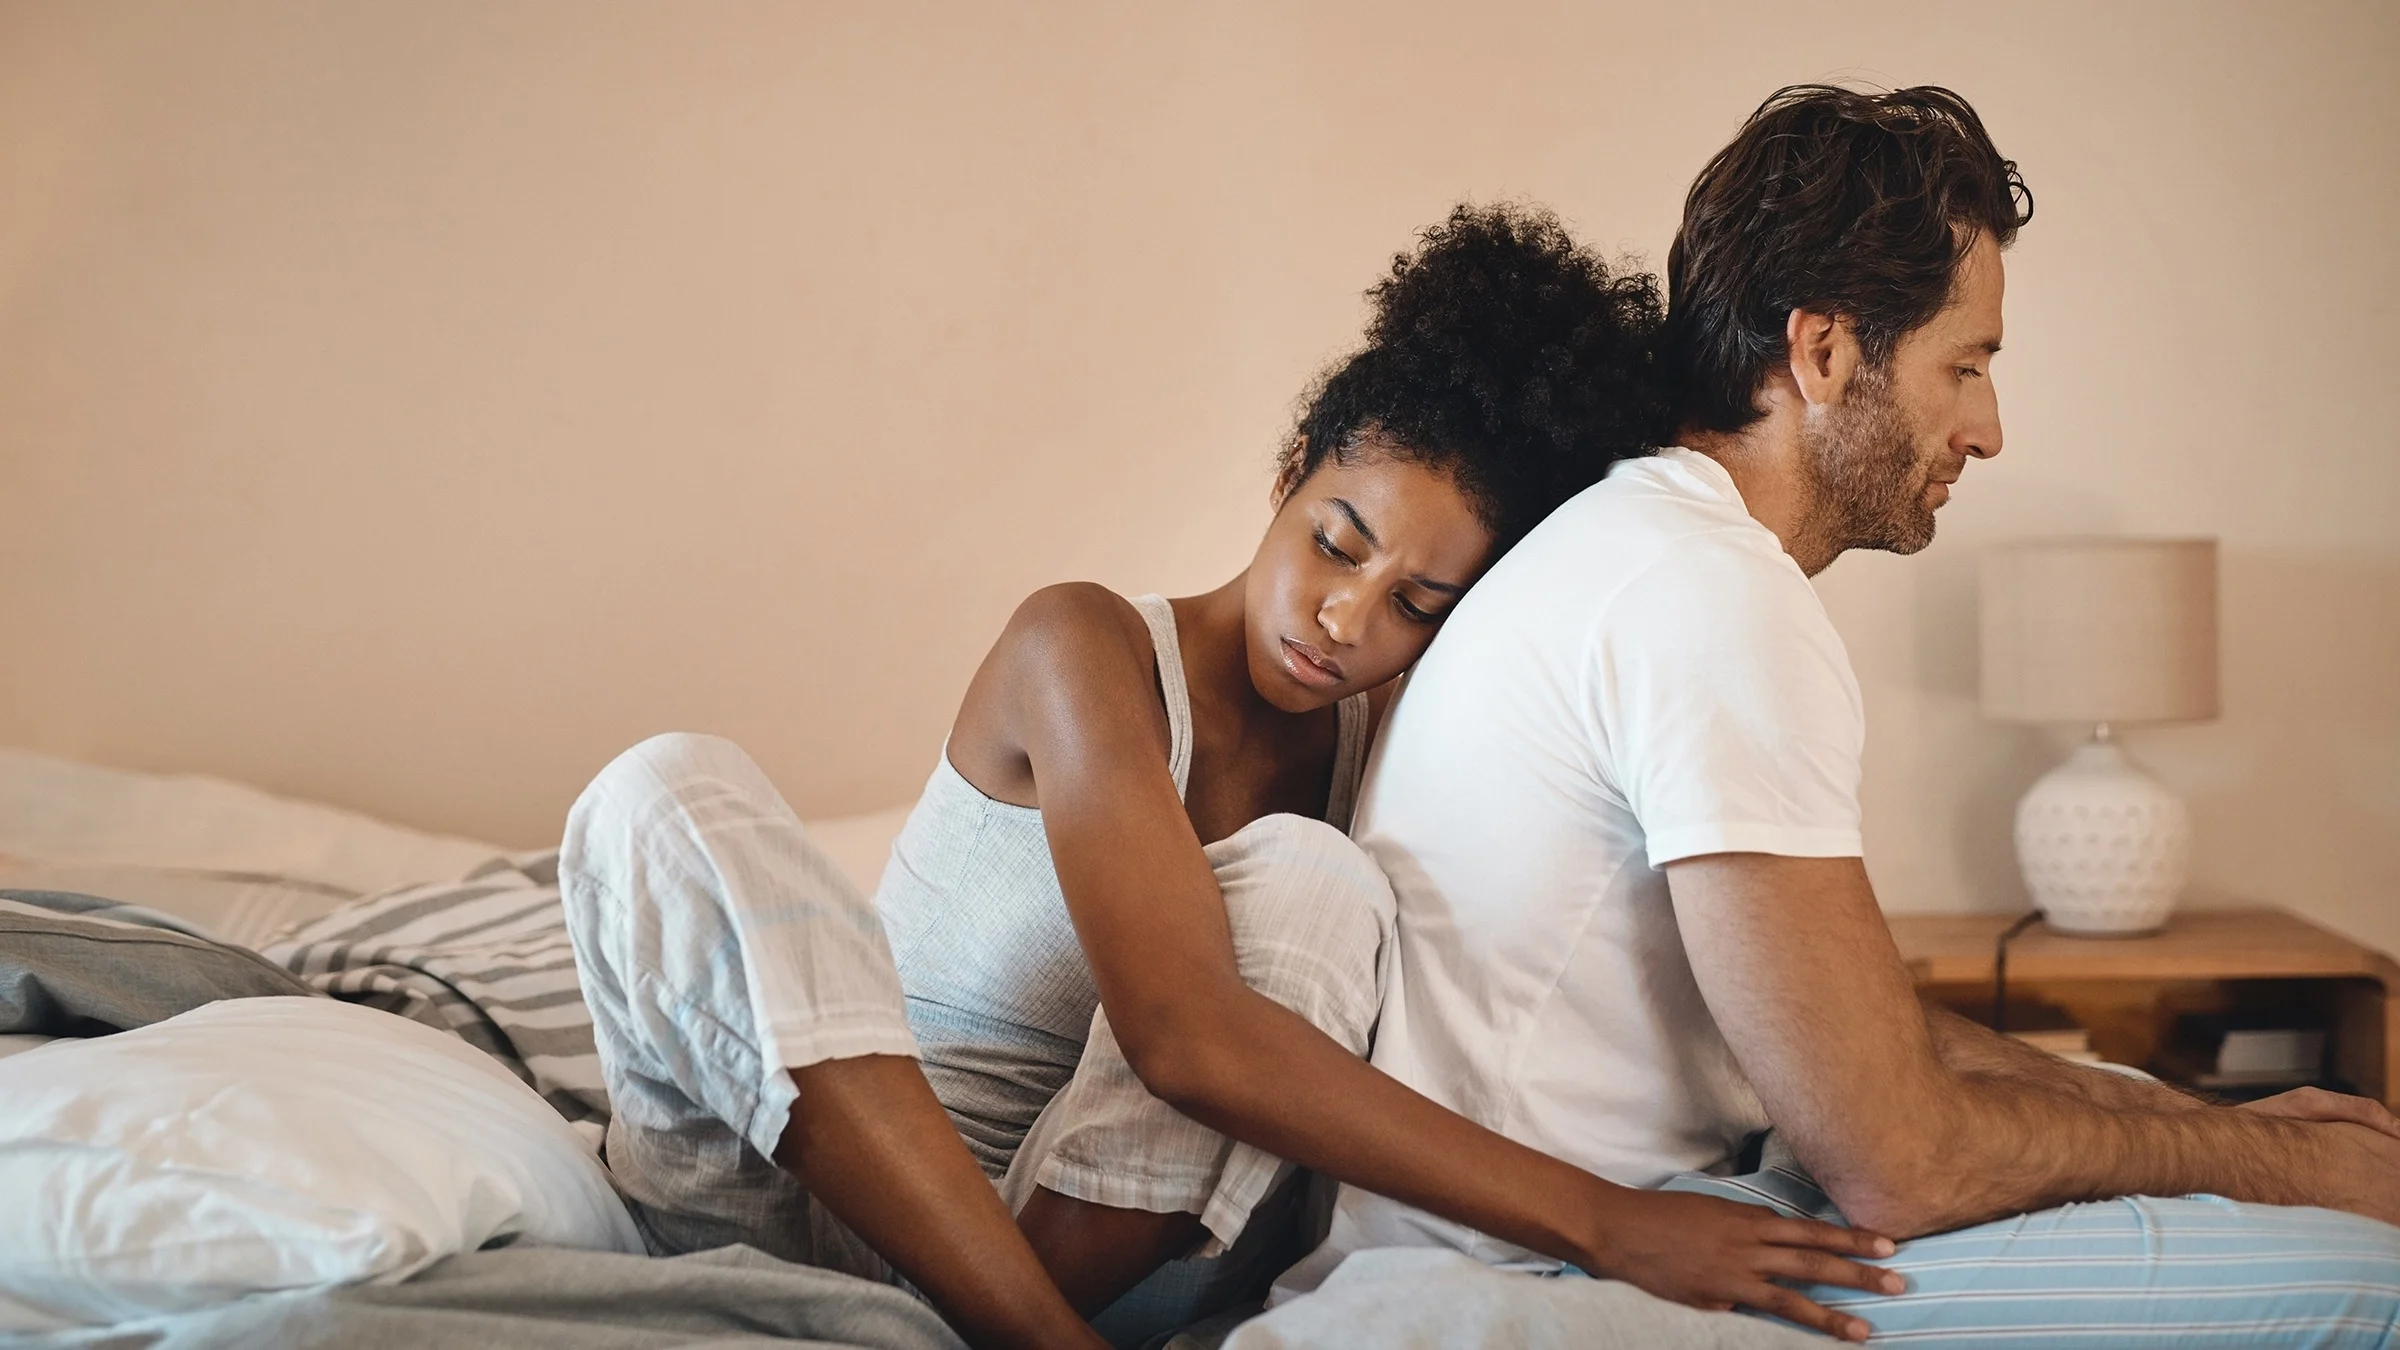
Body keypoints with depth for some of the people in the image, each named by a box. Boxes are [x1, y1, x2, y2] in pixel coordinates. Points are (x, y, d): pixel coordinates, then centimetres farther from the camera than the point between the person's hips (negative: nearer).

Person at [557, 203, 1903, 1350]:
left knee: (1315, 881, -21)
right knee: (672, 792, -31)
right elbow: (1186, 1037, -29)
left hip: (1088, 1228, 3)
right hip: (801, 1185, -3)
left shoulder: (1388, 746, 6)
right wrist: (1601, 1222, -33)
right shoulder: (1087, 650, -14)